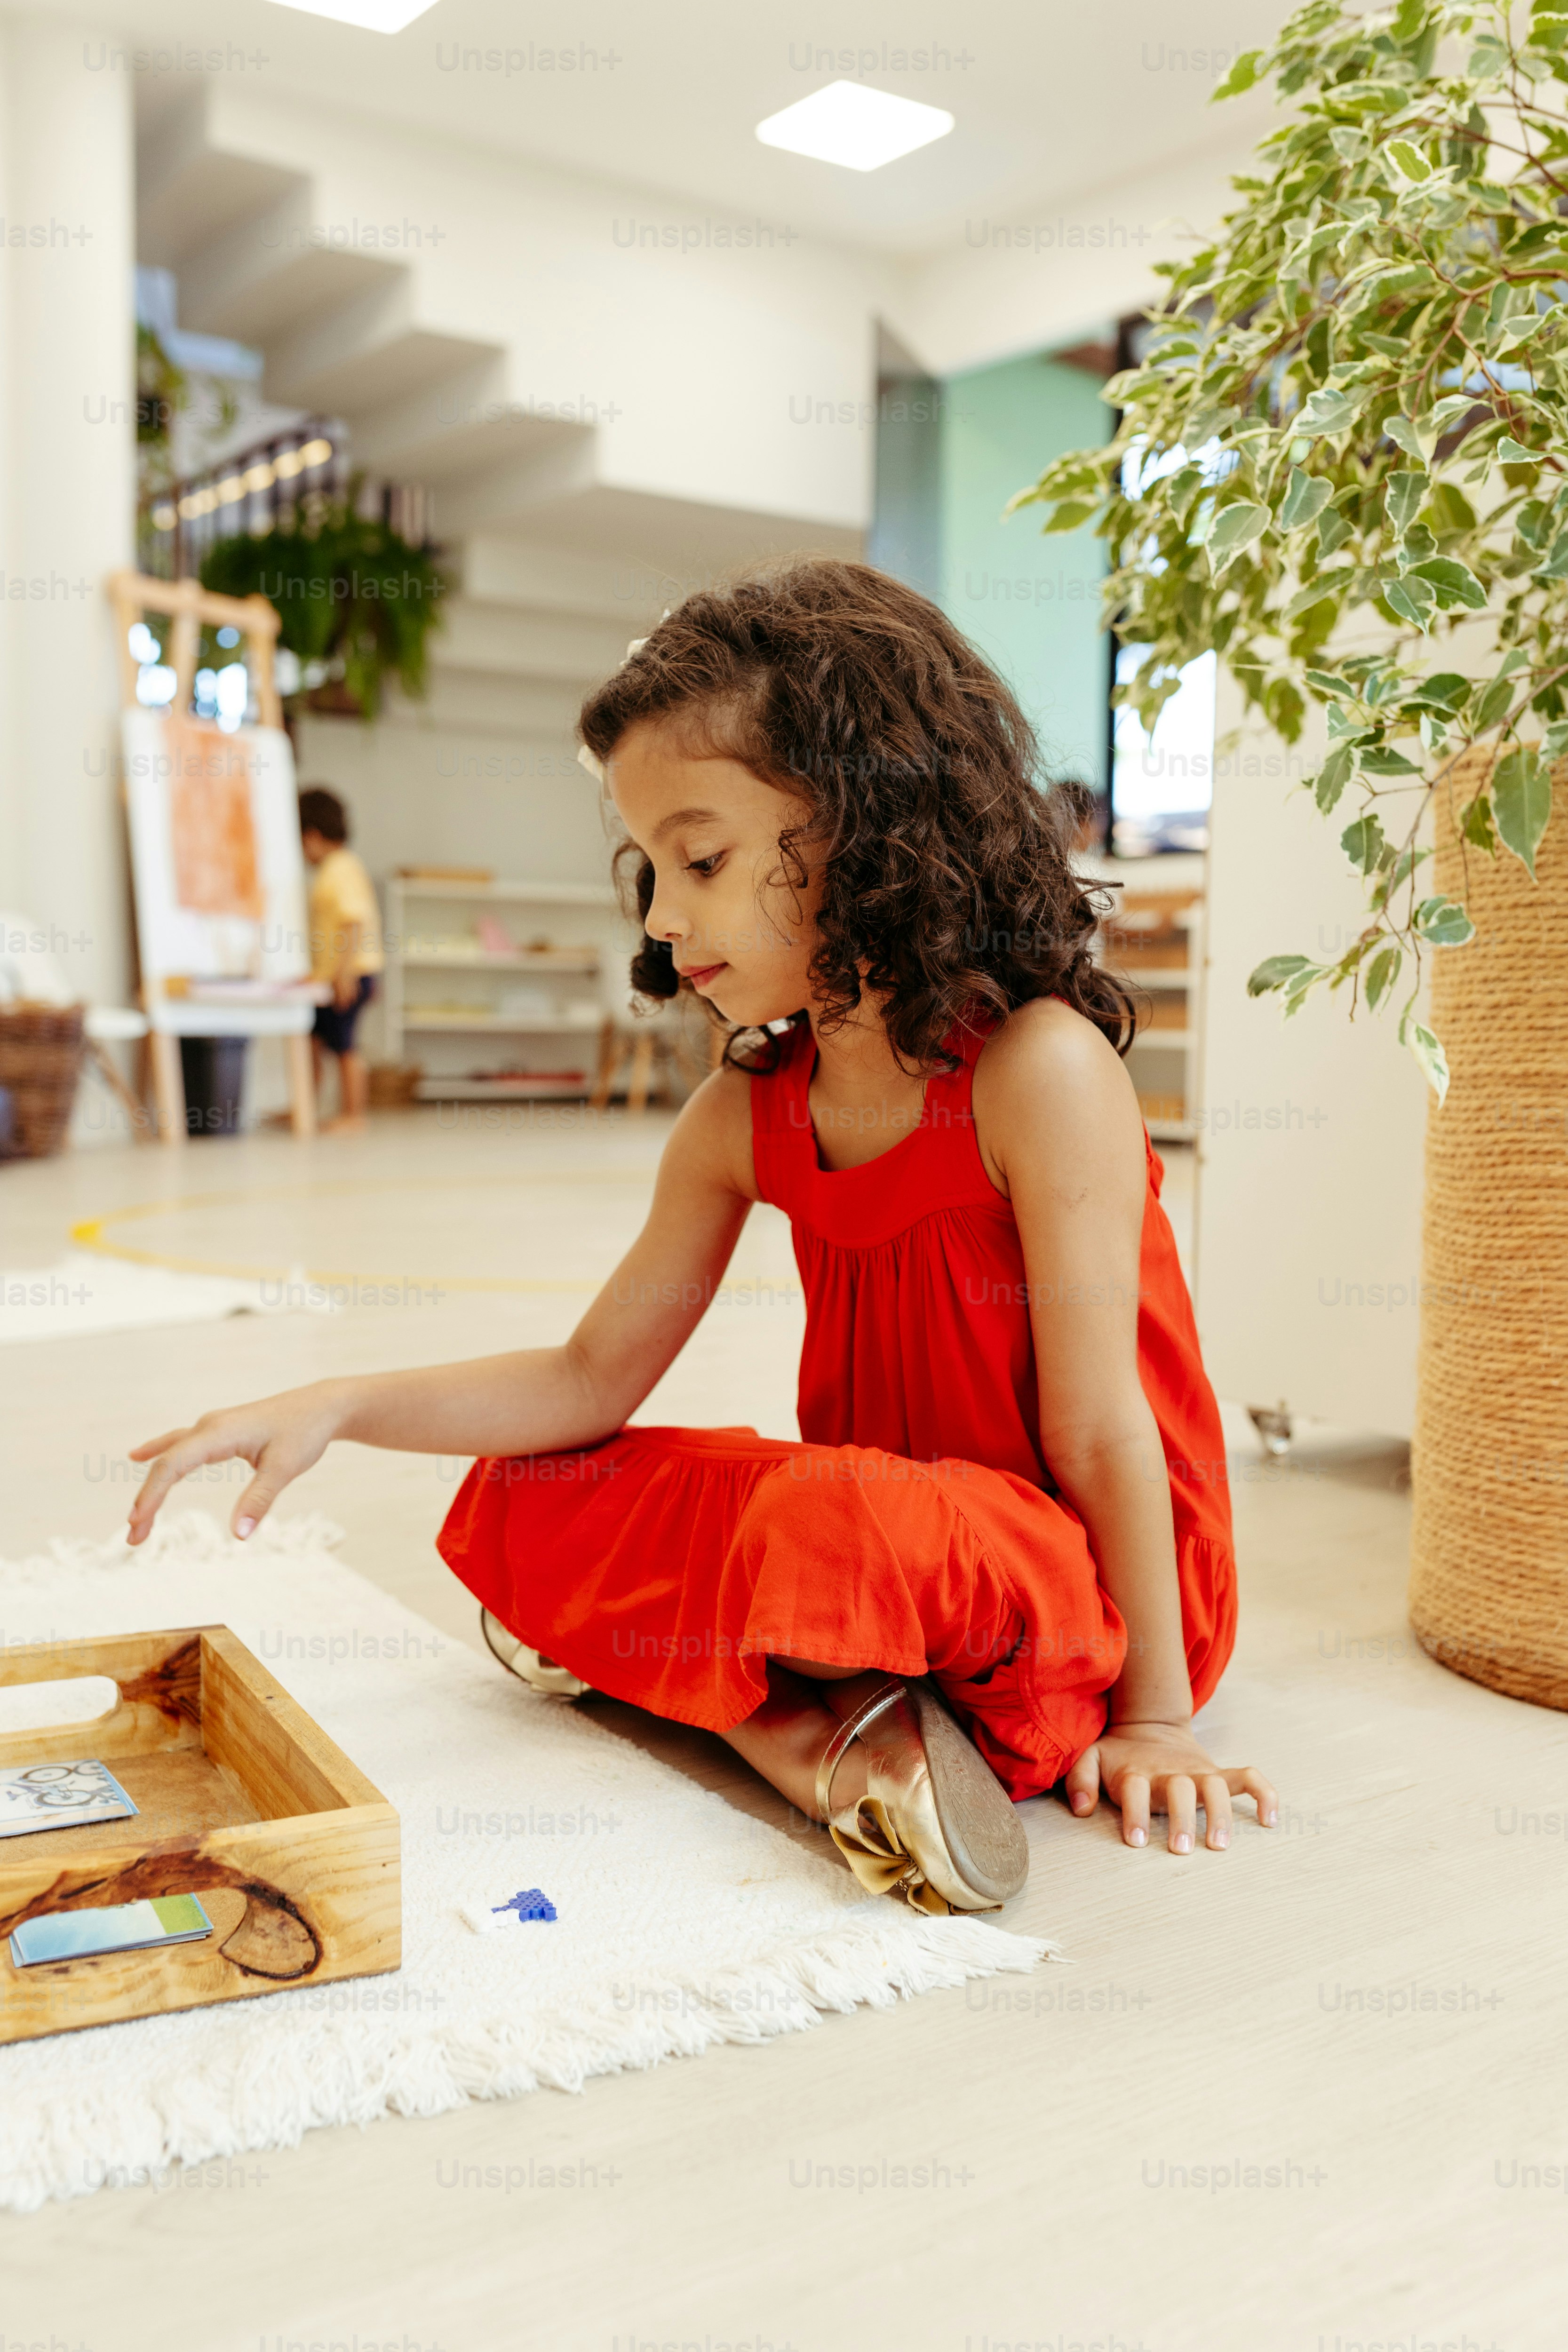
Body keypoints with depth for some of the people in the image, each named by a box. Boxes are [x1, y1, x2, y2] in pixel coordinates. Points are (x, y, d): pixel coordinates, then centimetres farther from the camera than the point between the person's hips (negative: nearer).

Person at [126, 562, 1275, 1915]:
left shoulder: (1037, 1068, -21)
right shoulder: (746, 1116, 0)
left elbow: (1096, 1425, -19)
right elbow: (595, 1379, 3)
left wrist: (1154, 1713, -13)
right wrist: (333, 1408, -9)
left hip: (1085, 1571, -7)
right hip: (880, 1517, 7)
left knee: (833, 1528, -38)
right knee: (517, 1506, -2)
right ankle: (824, 1737, -14)